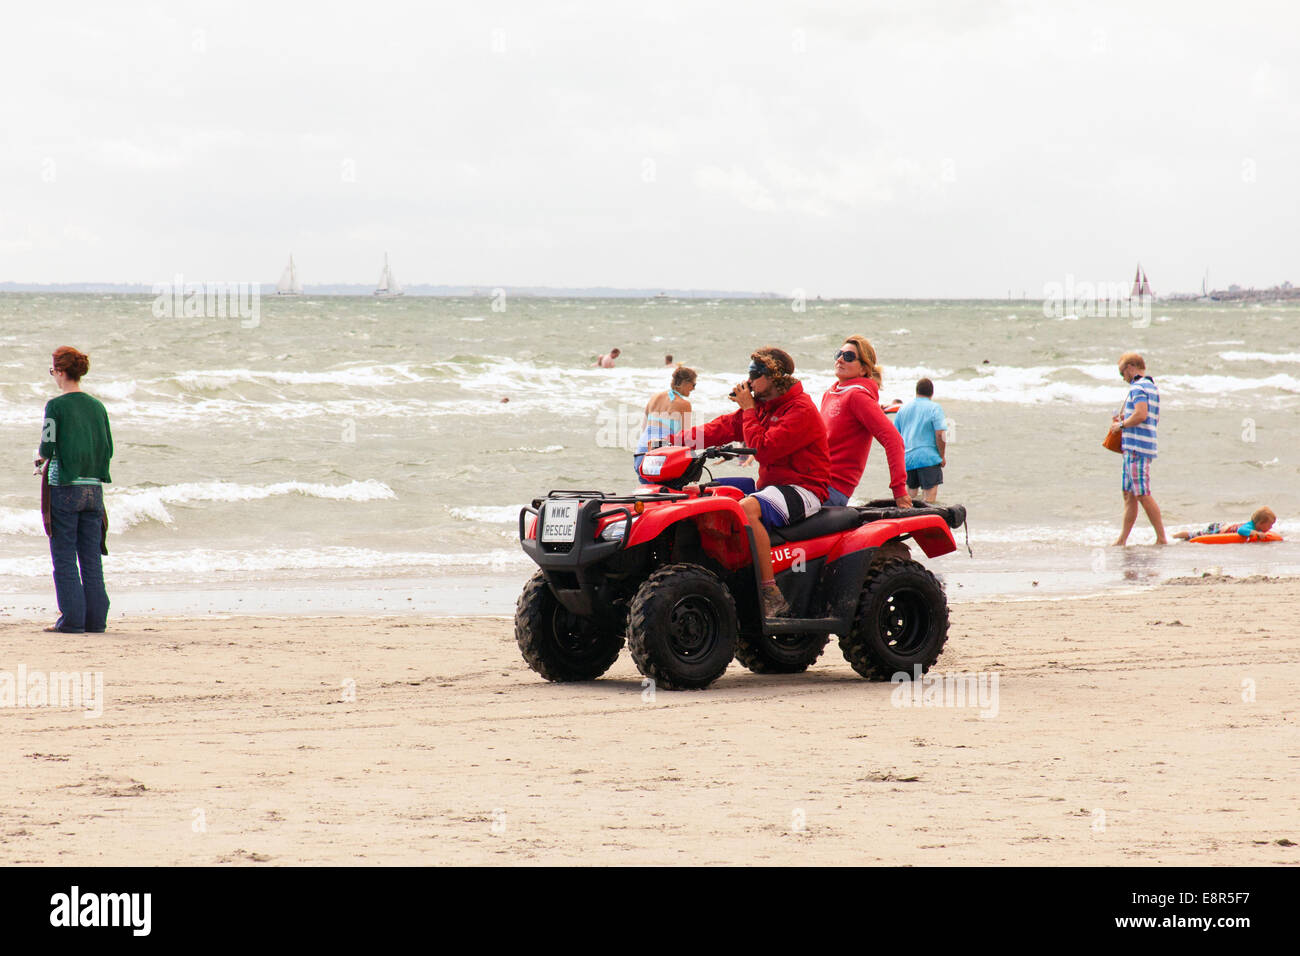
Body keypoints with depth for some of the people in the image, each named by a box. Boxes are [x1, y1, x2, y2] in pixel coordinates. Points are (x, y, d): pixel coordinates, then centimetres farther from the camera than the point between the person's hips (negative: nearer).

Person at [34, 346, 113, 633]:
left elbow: (47, 449, -11)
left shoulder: (56, 406, -9)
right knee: (91, 558, 9)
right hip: (93, 488, 5)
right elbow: (108, 450, 10)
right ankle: (96, 618, 8)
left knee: (64, 558, 0)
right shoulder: (97, 406, 7)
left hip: (64, 490, -5)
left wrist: (40, 457, 11)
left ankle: (72, 618, -3)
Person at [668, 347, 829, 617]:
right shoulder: (764, 405, 14)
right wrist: (674, 440, 2)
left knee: (747, 508, -37)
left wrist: (749, 410, -12)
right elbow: (723, 428, 11)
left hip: (802, 489, -10)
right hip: (771, 484, 10)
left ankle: (772, 596, -38)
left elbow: (763, 450, -22)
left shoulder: (800, 410, -15)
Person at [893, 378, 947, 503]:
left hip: (907, 459, 5)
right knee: (930, 498, -6)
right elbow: (940, 434, -12)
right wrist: (942, 457, -2)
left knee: (911, 493, 16)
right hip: (928, 457, -5)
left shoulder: (903, 408, 13)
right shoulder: (934, 408, -4)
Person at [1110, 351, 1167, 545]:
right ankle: (1122, 540, 11)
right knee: (1129, 494, 10)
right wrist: (1126, 418, 20)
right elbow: (1155, 419, 25)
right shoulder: (1152, 387, 20)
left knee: (1143, 495, -9)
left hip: (1137, 447, -10)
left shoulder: (1138, 387, -11)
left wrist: (1121, 425, -10)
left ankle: (1161, 538, -9)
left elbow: (1140, 415, -25)